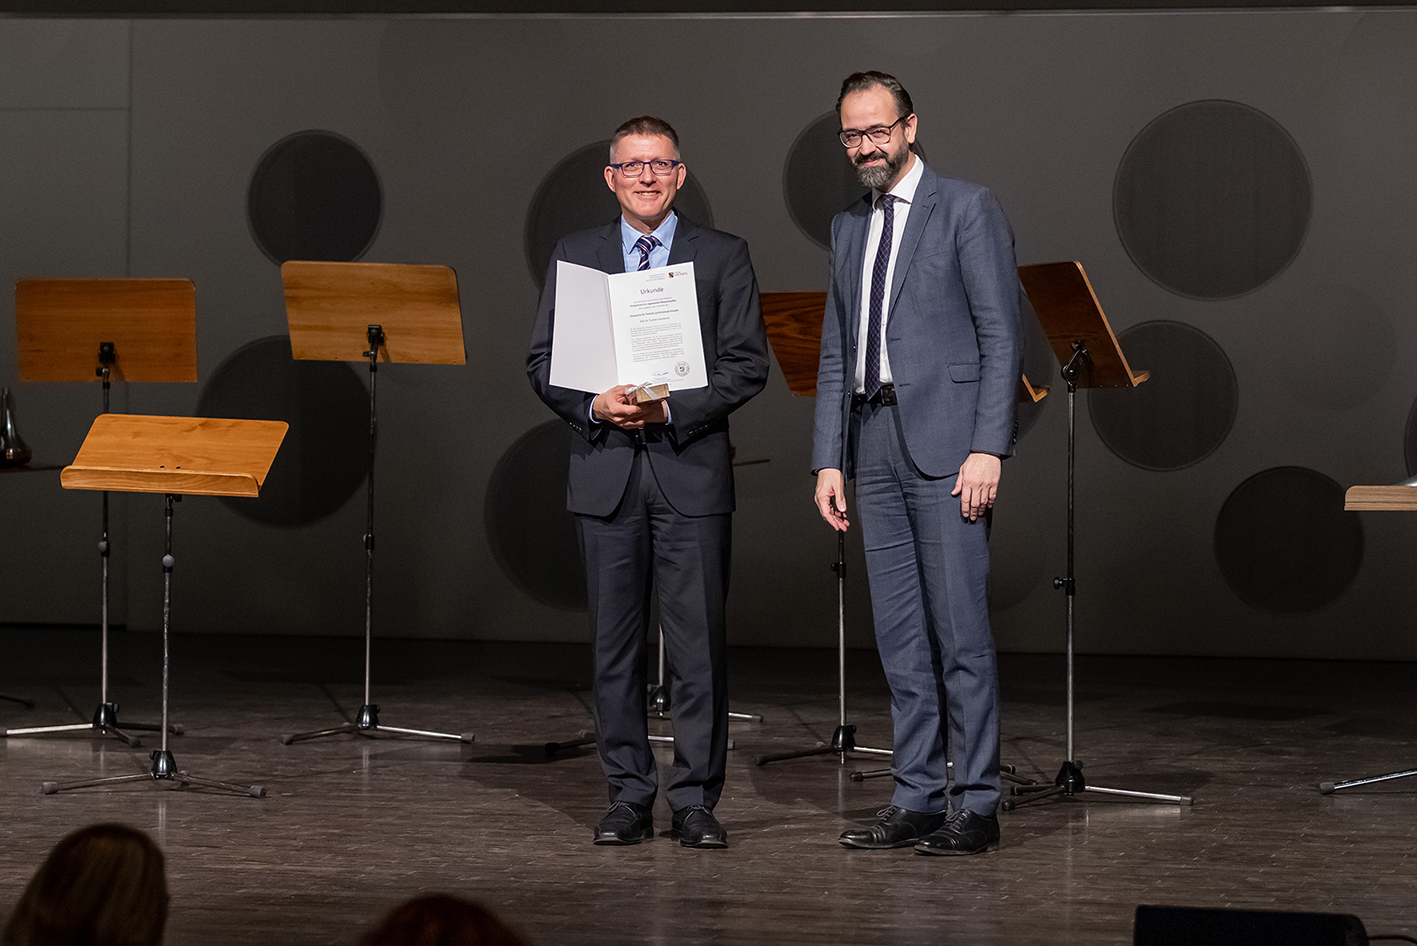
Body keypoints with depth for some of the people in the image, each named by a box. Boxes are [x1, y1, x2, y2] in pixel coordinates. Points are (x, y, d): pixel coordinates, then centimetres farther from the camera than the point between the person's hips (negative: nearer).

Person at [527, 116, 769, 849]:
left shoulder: (723, 257, 5)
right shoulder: (575, 256, 11)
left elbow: (748, 364, -1)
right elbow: (542, 360, 8)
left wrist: (672, 409, -13)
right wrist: (594, 405, -11)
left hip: (691, 466, -2)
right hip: (606, 471, 2)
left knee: (698, 643, -3)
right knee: (614, 643, 5)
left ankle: (696, 802, 3)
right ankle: (629, 798, 12)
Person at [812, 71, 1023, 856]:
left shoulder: (966, 209, -2)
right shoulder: (848, 229, 18)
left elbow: (1002, 336, -7)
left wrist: (988, 448, -15)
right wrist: (829, 459, 10)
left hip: (945, 441, -6)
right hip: (875, 447, 6)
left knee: (960, 630, -6)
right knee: (899, 635, 7)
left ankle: (976, 805, -2)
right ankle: (917, 799, 12)